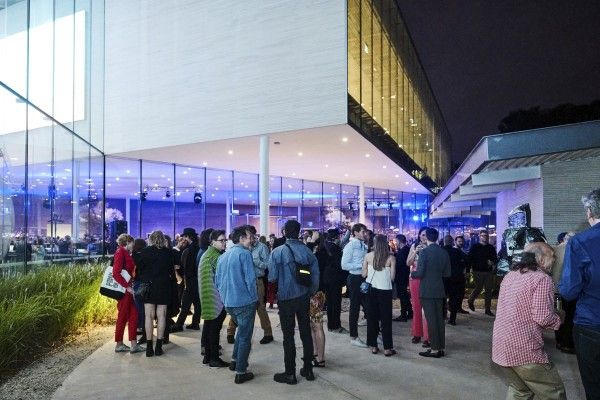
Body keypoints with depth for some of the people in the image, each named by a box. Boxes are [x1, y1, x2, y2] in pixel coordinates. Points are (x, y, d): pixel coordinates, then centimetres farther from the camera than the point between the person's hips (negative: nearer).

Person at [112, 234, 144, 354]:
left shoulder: (125, 253, 14)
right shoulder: (120, 252, -12)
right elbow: (116, 274, -19)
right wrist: (127, 286, -19)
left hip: (127, 289, 9)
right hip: (123, 290, -9)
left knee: (133, 315, 9)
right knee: (123, 317, 2)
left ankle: (133, 344, 13)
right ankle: (119, 345, 14)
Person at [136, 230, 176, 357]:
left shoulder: (145, 252, -2)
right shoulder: (168, 252, -1)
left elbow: (139, 269, 0)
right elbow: (172, 270, 2)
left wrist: (141, 283, 10)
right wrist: (171, 282, 13)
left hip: (148, 286, 0)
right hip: (164, 286, 0)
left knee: (149, 316, 4)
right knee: (161, 316, 5)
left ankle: (149, 347, 5)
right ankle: (159, 347, 6)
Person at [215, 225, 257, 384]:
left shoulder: (223, 256, 10)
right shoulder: (244, 253, -12)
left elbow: (217, 281, 14)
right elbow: (250, 279, -16)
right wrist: (253, 297, -3)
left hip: (228, 302, 7)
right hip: (244, 301, -7)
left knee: (242, 329, 27)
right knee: (245, 336, 4)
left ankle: (235, 360, 32)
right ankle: (241, 372, 9)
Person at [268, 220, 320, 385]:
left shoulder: (278, 252, -14)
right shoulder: (307, 251, -4)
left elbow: (272, 277, -13)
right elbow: (315, 275, -3)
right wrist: (311, 292, 12)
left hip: (286, 298, -3)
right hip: (304, 297, 4)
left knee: (288, 335, 6)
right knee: (306, 332, 14)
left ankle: (290, 373, 16)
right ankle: (308, 369, 26)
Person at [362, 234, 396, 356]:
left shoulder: (368, 256, -6)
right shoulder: (391, 258, -8)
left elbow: (364, 274, -1)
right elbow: (392, 277, -6)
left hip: (371, 289, 2)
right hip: (385, 290, -1)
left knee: (372, 317, 12)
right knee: (386, 319, 7)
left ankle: (373, 346, 18)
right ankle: (387, 348, 11)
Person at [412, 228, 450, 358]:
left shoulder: (424, 252, -15)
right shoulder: (444, 252, 4)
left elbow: (420, 273, -17)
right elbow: (447, 273, 8)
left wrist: (412, 273, 3)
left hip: (427, 290, -6)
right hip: (439, 290, 6)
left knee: (431, 319, 0)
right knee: (439, 318, 12)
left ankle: (435, 349, 5)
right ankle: (441, 347, 19)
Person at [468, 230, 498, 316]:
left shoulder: (491, 247, 11)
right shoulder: (475, 247, -1)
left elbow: (495, 258, 15)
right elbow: (470, 259, -4)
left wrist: (493, 262, -9)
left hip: (489, 271, 4)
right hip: (478, 271, -4)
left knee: (489, 290, 4)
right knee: (478, 288, -1)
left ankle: (488, 309, 11)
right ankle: (470, 301, 27)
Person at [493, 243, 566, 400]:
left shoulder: (509, 275, 13)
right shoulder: (542, 278, -11)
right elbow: (543, 317, -18)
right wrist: (558, 319, 2)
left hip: (501, 346, 8)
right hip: (524, 349, -8)